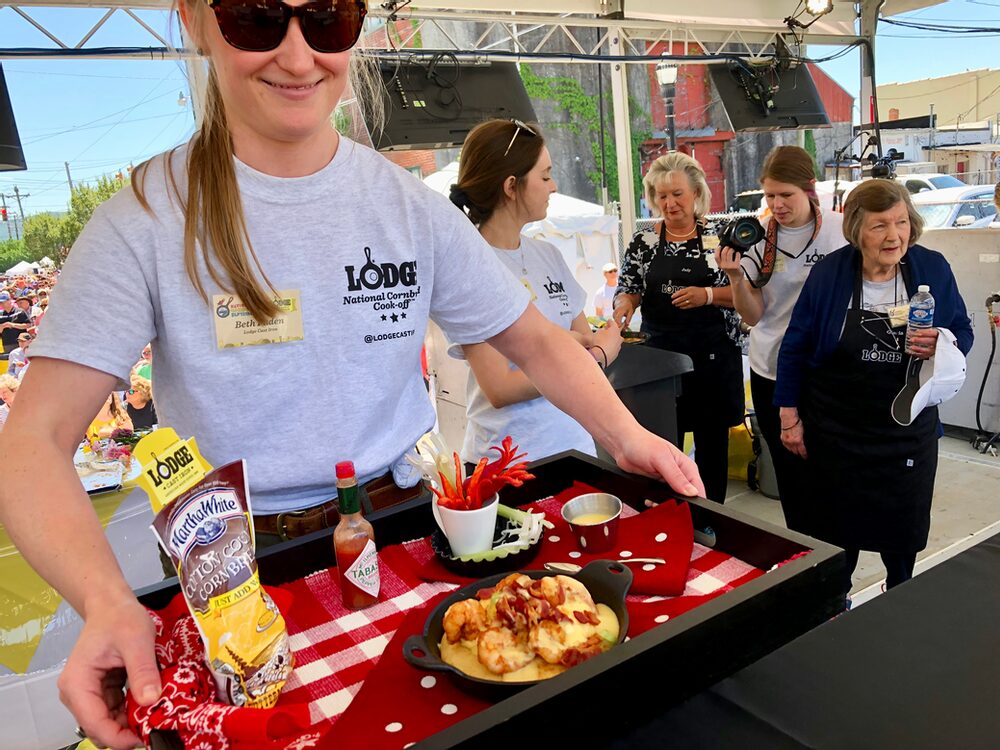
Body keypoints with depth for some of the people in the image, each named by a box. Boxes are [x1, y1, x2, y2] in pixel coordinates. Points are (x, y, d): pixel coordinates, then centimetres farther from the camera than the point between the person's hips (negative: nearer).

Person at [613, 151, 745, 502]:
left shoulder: (718, 237, 1)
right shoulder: (642, 242, 3)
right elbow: (626, 291, 4)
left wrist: (706, 295, -17)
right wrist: (624, 303, -18)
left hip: (712, 355, 0)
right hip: (661, 355, 0)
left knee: (712, 444, 10)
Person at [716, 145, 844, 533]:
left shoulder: (841, 228, -5)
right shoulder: (758, 239, -2)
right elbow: (753, 316, -3)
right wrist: (735, 276, -20)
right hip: (772, 373, 2)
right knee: (789, 472, 11)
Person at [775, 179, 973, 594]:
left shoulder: (933, 268, -4)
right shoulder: (829, 273, -9)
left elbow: (963, 332, 7)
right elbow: (795, 348, -3)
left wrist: (942, 342, -18)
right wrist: (790, 416, -4)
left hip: (909, 431, 2)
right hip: (837, 433, -2)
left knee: (903, 532, 14)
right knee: (837, 529, 9)